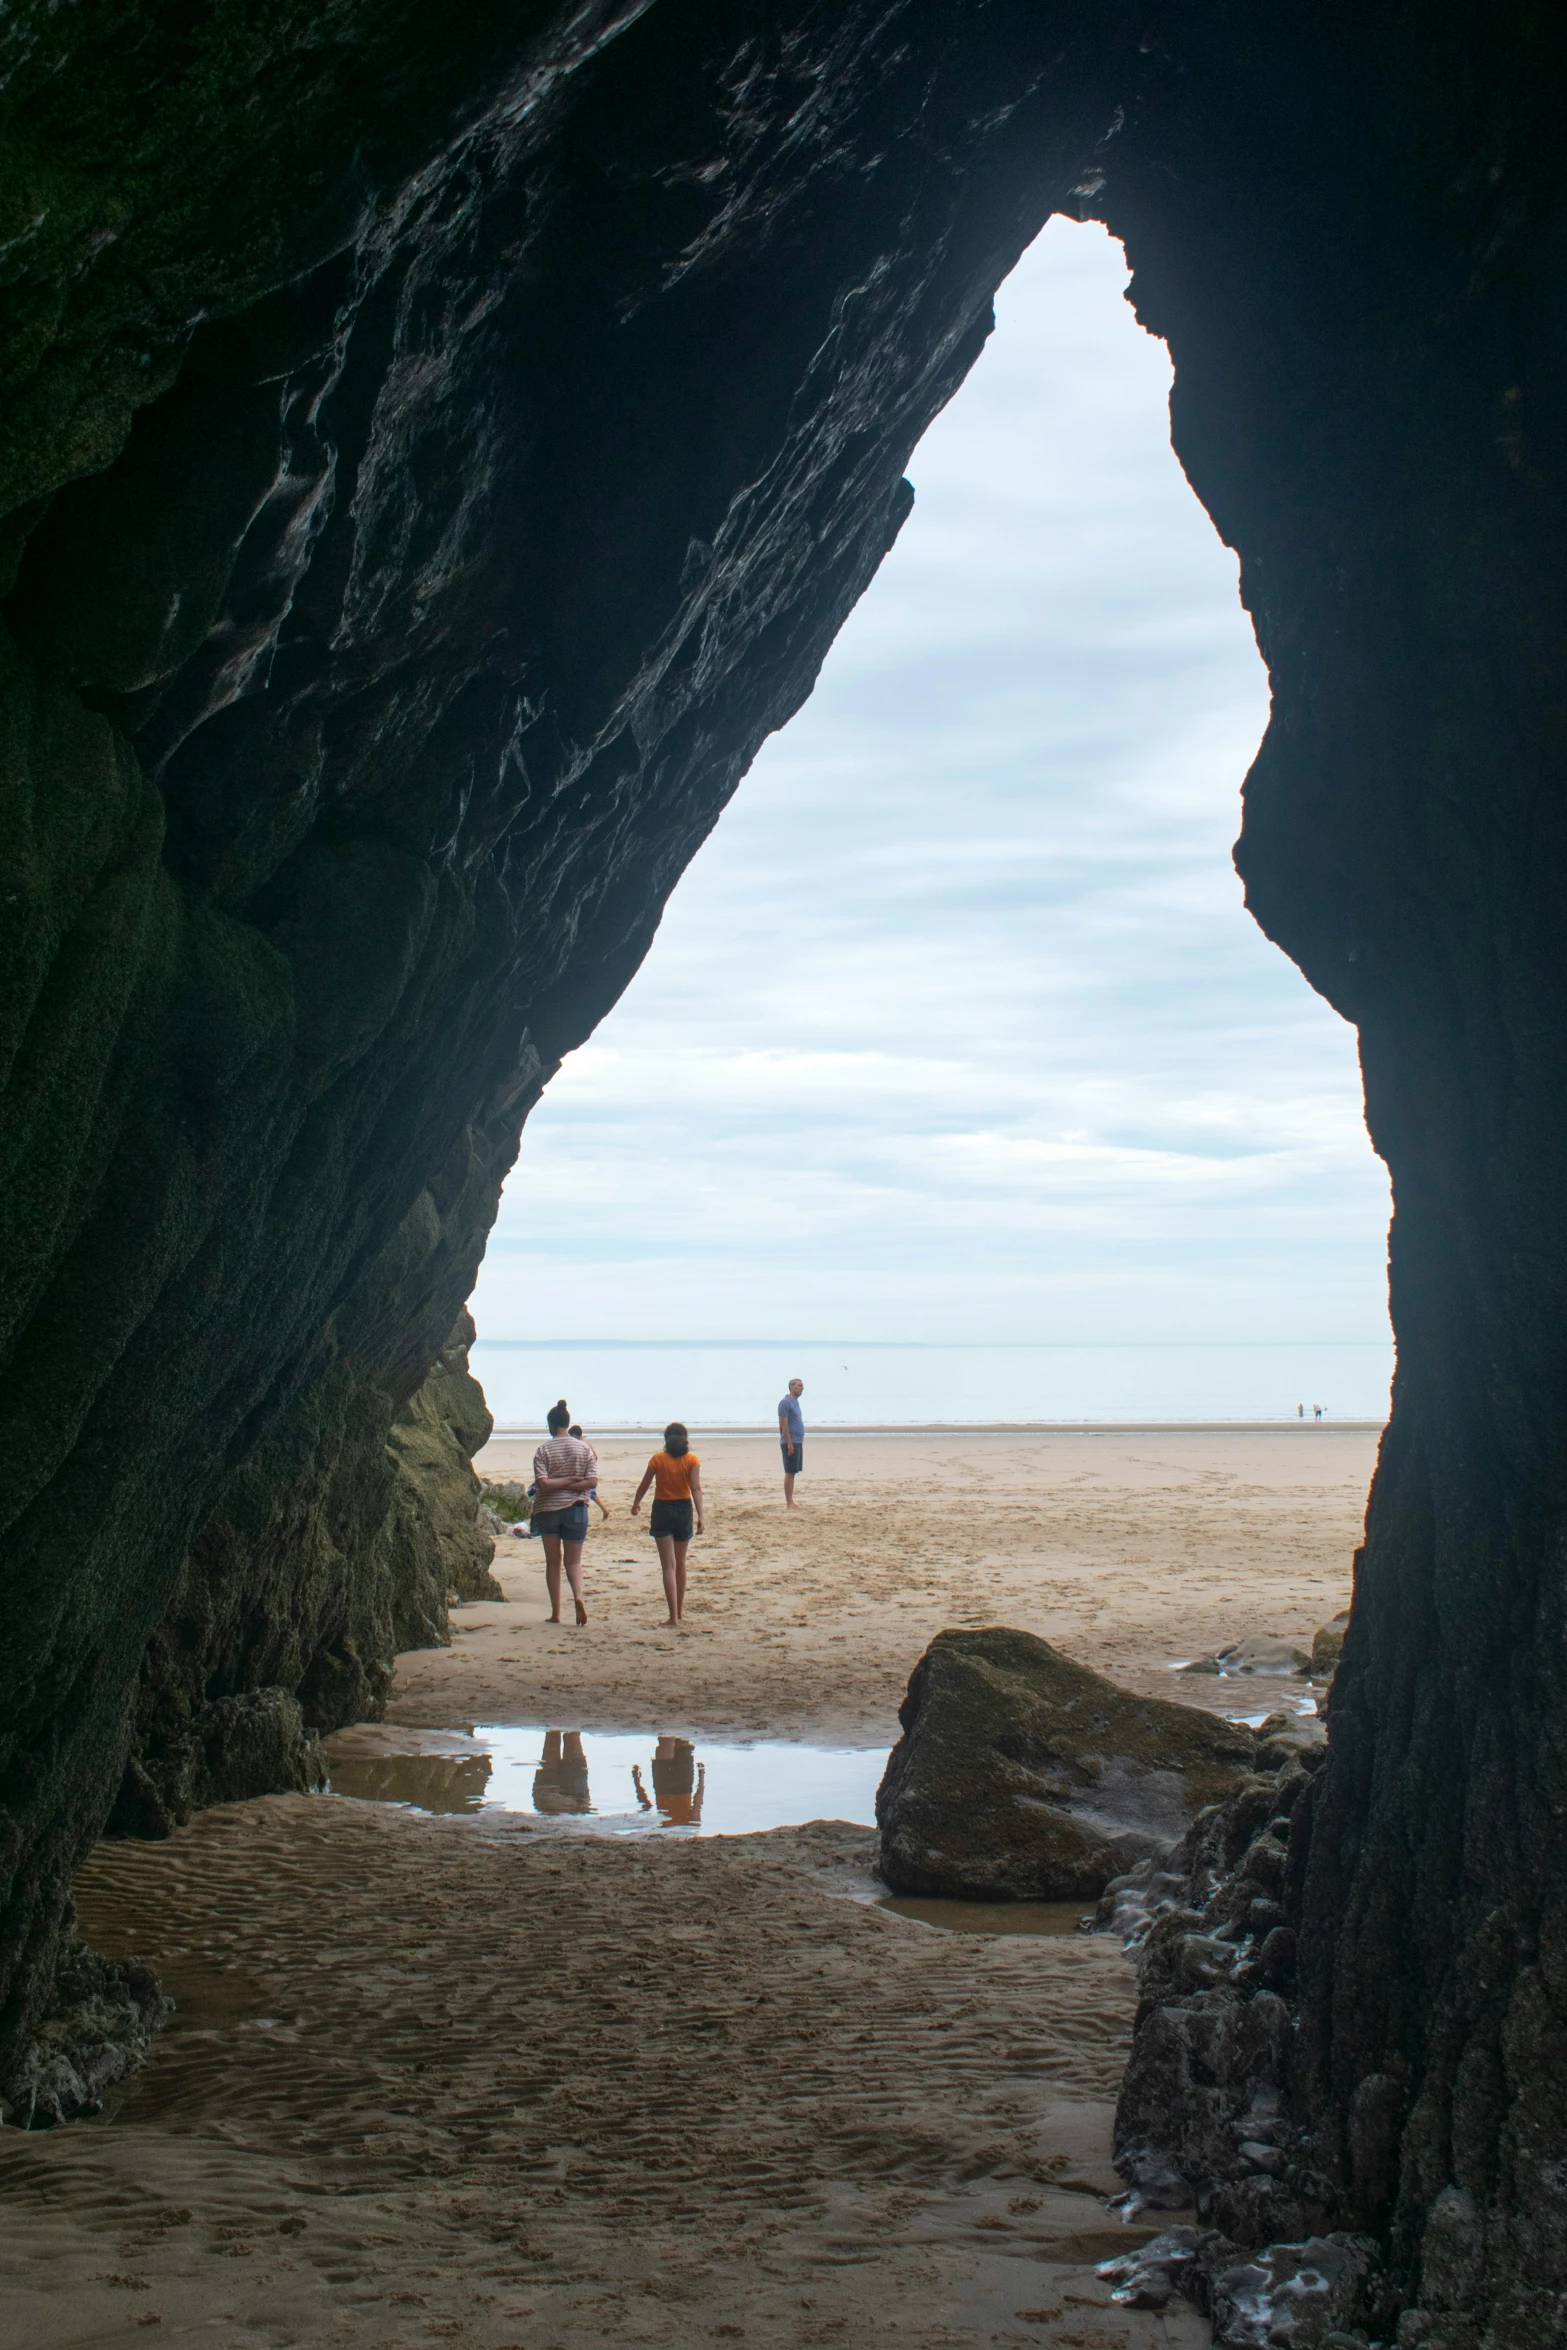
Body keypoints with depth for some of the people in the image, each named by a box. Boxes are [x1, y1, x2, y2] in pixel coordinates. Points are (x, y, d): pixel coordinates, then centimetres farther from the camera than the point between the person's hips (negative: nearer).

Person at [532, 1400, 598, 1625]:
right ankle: (578, 1595, -22)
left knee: (553, 1561, 10)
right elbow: (592, 1481, -8)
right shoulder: (584, 1448, 0)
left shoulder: (543, 1450, -6)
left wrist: (560, 1483, -3)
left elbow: (542, 1484, -17)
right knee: (573, 1560, 8)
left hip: (548, 1509, -1)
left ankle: (555, 1613, 9)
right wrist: (571, 1483, -3)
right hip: (576, 1509, 1)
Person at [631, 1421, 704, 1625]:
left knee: (668, 1565, -4)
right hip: (684, 1509, 2)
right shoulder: (692, 1460, -2)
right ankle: (680, 1610, 31)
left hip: (662, 1509, -2)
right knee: (680, 1562, 19)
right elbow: (696, 1488, -12)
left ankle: (673, 1615, -13)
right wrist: (700, 1516, -16)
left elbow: (644, 1486, 3)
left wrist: (636, 1504, 21)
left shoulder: (658, 1459, -4)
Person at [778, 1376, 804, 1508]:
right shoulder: (786, 1403, -13)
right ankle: (788, 1503, -7)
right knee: (789, 1472, -8)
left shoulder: (795, 1402, 16)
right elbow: (784, 1425, -18)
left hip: (798, 1442, 9)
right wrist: (789, 1443, -22)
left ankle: (790, 1500, 15)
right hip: (790, 1442, -9)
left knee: (793, 1472, 11)